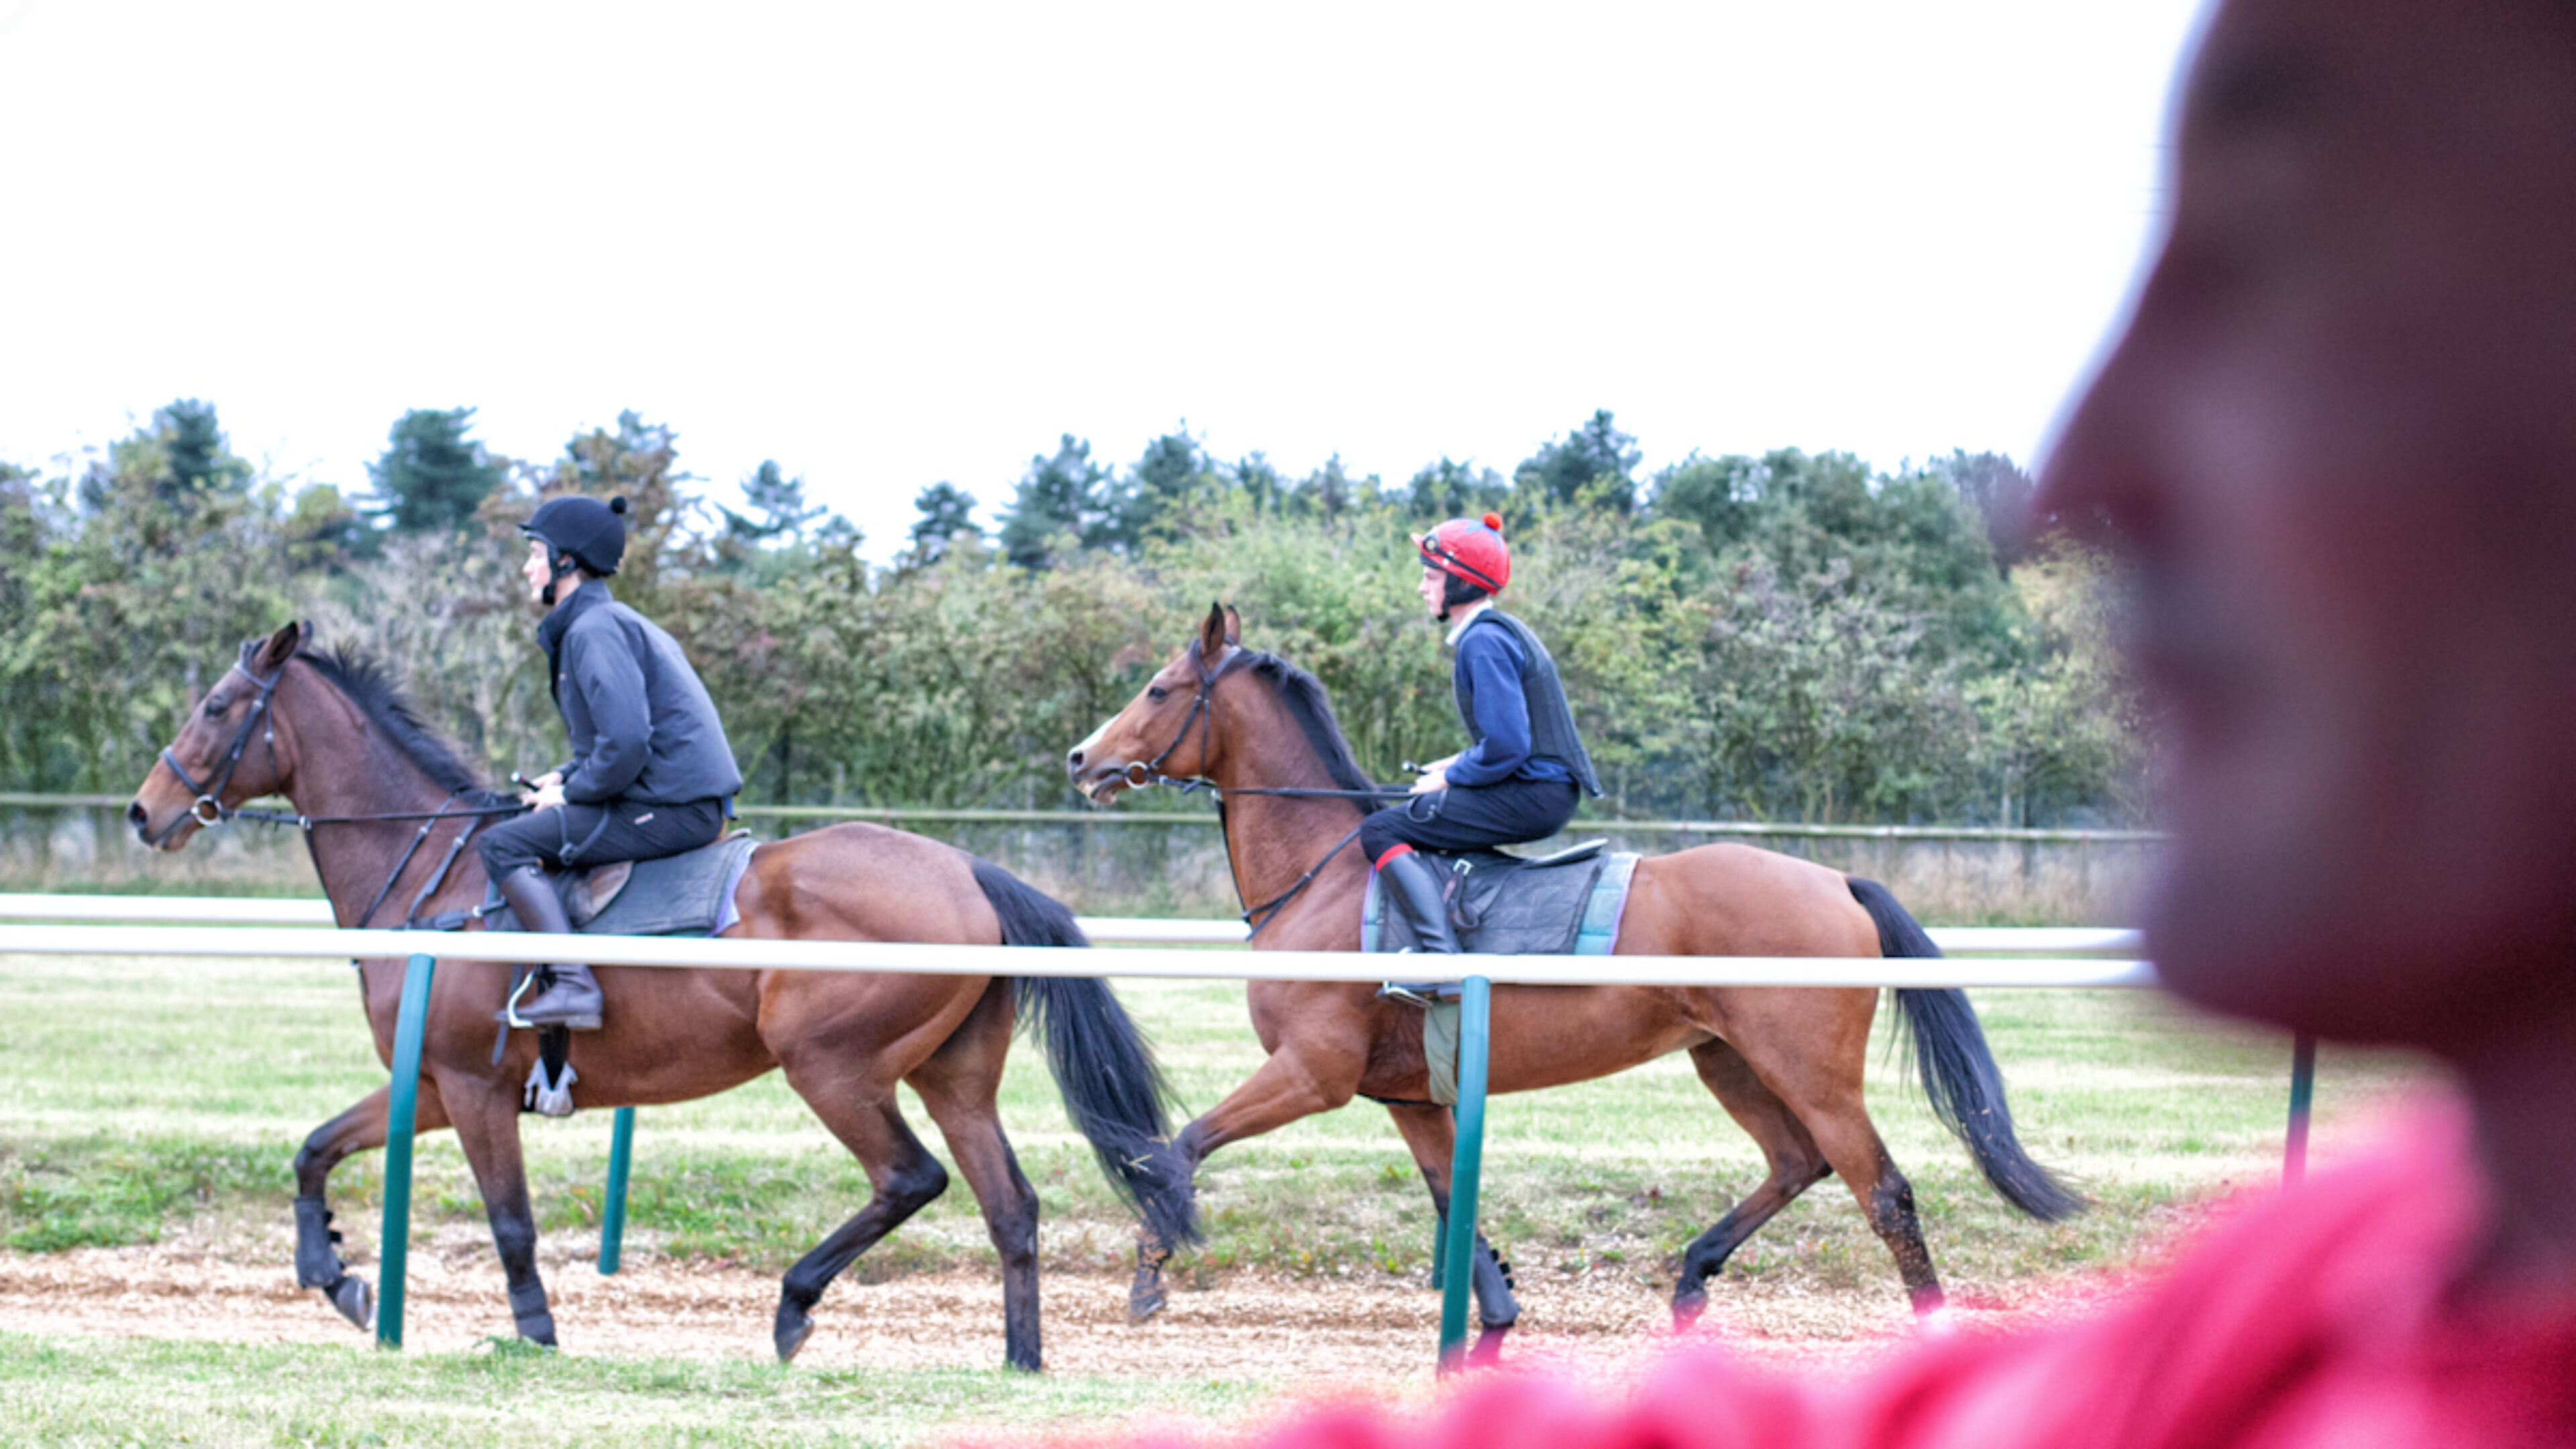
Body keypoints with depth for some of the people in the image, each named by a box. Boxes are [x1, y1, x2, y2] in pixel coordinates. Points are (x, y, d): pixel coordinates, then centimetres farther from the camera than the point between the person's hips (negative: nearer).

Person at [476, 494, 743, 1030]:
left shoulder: (595, 630, -13)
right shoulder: (620, 623, 20)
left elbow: (626, 742, -25)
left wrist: (571, 793, -10)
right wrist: (565, 778, 15)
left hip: (670, 812, -11)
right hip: (691, 805, 11)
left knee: (504, 845, -12)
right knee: (535, 829, 27)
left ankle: (573, 984, -24)